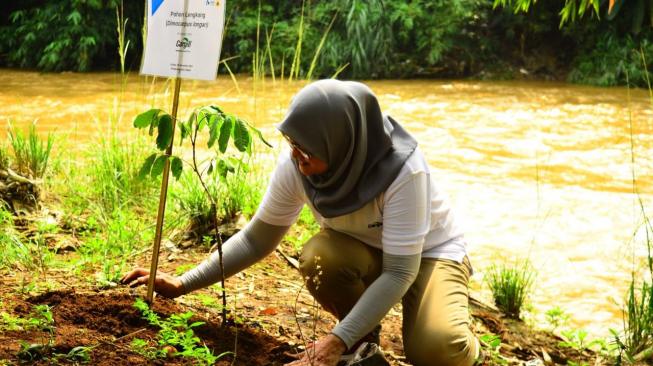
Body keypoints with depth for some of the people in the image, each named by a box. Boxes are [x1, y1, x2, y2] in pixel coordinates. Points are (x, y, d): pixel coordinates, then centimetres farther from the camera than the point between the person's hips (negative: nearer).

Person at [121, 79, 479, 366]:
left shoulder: (402, 170, -36)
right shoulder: (295, 166, -22)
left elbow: (399, 271, -33)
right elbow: (256, 239, -9)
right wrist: (182, 284, -16)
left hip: (428, 253, -4)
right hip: (365, 252, 4)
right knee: (319, 257, -32)